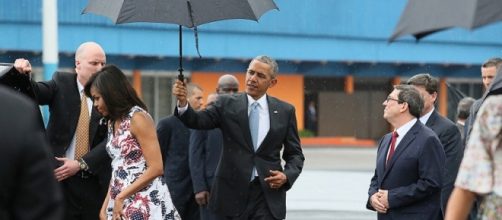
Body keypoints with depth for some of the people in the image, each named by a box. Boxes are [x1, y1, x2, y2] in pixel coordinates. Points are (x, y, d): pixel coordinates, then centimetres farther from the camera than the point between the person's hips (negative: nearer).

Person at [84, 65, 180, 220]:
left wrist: (121, 197, -15)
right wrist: (105, 207, 7)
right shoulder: (113, 122, 15)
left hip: (145, 205, -8)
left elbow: (156, 168, -17)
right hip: (122, 205, 8)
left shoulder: (138, 118, -10)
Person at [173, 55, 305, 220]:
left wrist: (287, 175, -9)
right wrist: (183, 102, -30)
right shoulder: (227, 105, 4)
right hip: (232, 193, 0)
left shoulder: (285, 111, 6)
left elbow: (295, 154, 10)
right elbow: (197, 121, -11)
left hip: (268, 192, 0)